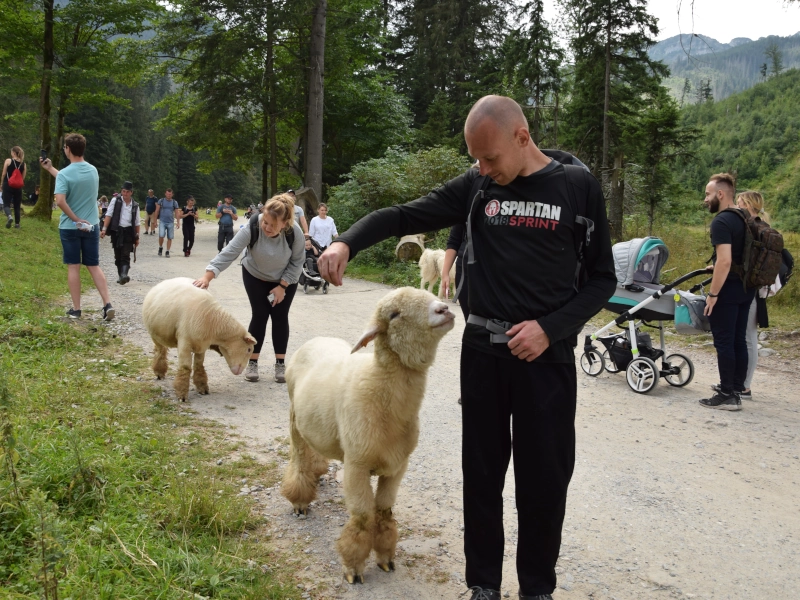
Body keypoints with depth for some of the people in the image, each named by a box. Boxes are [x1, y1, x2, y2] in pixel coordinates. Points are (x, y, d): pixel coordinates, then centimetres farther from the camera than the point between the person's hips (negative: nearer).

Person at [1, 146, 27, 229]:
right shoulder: (23, 163, 3)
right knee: (17, 206, 11)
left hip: (8, 185, -3)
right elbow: (23, 177, 5)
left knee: (6, 204, -1)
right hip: (18, 187, 3)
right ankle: (17, 223, 13)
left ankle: (9, 216, -30)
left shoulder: (8, 161, -7)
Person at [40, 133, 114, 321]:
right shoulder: (93, 170, 2)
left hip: (70, 227, -4)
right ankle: (107, 304, -2)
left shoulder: (64, 174, -15)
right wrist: (50, 168, 23)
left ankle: (76, 309, 10)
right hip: (91, 226, 4)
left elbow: (60, 200, -27)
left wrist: (76, 219, -17)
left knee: (73, 267, 5)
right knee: (94, 266, 9)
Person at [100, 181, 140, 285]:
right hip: (116, 231, 0)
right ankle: (120, 275, 17)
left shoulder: (135, 206, 8)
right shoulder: (115, 201, 2)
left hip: (128, 232, 0)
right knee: (118, 255, 7)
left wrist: (137, 237, 11)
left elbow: (137, 223, 13)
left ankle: (124, 274, -26)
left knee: (125, 255, -12)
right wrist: (104, 228, -15)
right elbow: (108, 215, -4)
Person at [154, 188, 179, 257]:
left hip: (171, 222, 1)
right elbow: (157, 211, 6)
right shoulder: (161, 201, 3)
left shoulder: (174, 202, 5)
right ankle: (160, 247, 9)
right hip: (162, 222, -1)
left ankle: (167, 252, 11)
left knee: (170, 238, 1)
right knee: (161, 236, -16)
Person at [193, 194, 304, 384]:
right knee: (259, 315, -4)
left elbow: (296, 262, -17)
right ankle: (252, 362, 6)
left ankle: (280, 363, 7)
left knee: (280, 317, -1)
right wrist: (207, 277, -46)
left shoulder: (295, 232, -31)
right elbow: (230, 252, -39)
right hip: (255, 276, 0)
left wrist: (282, 286, -19)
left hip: (285, 279, 1)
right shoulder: (252, 227, -34)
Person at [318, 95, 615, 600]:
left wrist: (550, 328, -13)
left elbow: (602, 278, -1)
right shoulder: (475, 187, 3)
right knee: (482, 472, 10)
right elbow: (405, 216, 2)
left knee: (544, 477, 6)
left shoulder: (578, 188, -3)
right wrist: (347, 241, -16)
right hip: (483, 349, 2)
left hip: (546, 354, -2)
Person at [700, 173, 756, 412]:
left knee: (724, 343, -3)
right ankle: (736, 388, 20)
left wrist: (712, 294, -20)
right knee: (739, 340, 13)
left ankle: (727, 396, 0)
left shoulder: (721, 222, -17)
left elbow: (725, 260, -25)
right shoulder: (744, 219, 11)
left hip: (728, 290, -9)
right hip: (746, 288, 9)